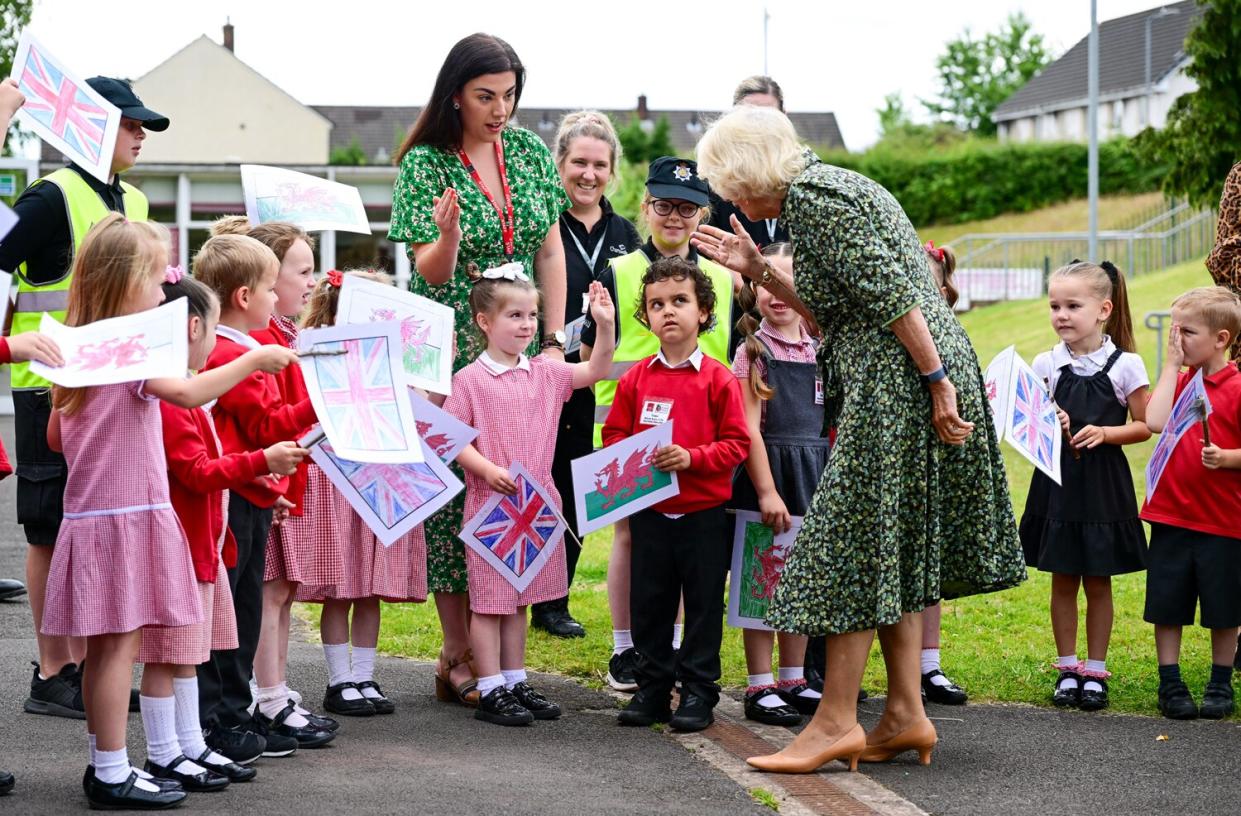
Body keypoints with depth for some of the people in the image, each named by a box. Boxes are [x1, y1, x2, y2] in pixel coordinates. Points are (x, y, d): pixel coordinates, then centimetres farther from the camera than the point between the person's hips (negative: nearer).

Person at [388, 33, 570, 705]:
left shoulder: (529, 150, 7)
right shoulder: (425, 163, -5)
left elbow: (549, 251, 11)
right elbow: (431, 274, -9)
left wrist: (554, 340, 3)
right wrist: (448, 235, -31)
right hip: (449, 352, -4)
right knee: (452, 491, -5)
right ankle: (459, 657, 0)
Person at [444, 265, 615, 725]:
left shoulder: (544, 373, 7)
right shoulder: (470, 380, -8)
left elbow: (594, 372, 4)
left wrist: (604, 326, -11)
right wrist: (487, 469, -21)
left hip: (537, 502, 6)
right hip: (490, 500, -6)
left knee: (520, 599, 15)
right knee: (489, 599, 0)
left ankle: (516, 683, 23)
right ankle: (491, 691, 5)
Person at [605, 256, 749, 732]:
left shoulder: (718, 379, -4)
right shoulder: (636, 378, 5)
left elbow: (736, 443, -6)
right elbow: (613, 435, 10)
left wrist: (692, 457, -19)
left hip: (704, 511, -3)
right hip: (649, 510, 3)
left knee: (703, 603, 3)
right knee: (649, 603, 8)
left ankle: (698, 691, 12)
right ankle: (652, 688, 19)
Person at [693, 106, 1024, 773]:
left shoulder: (807, 193, -10)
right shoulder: (826, 186, 21)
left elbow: (888, 288, -19)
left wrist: (936, 381, -21)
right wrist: (760, 273, 18)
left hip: (900, 375, -10)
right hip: (910, 377, 10)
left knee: (855, 542, -6)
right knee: (892, 546, 12)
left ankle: (837, 720, -2)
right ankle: (905, 716, 13)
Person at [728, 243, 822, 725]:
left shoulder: (820, 347, 9)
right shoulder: (754, 351, -5)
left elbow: (828, 419, 14)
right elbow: (749, 428, -10)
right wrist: (767, 490, -16)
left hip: (814, 470, 5)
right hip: (766, 469, -5)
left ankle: (793, 681, 21)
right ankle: (759, 687, 4)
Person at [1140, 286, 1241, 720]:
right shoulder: (1179, 381, 8)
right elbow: (1156, 423, -10)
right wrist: (1171, 365, -7)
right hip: (1170, 515, 4)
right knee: (1167, 605, 7)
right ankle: (1170, 685, 16)